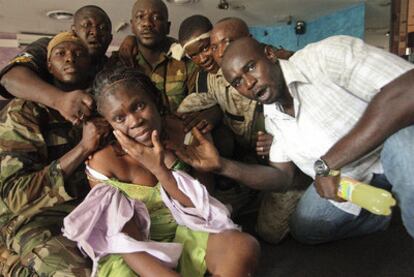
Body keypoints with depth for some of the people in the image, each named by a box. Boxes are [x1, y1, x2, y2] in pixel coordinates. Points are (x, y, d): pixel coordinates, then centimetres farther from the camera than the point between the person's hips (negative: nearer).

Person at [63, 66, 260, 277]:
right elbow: (129, 244, -18)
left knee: (245, 247, -25)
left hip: (188, 233, 2)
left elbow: (204, 207, -10)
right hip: (142, 252, -2)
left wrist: (158, 169, -24)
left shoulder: (183, 131, -10)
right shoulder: (104, 163, -16)